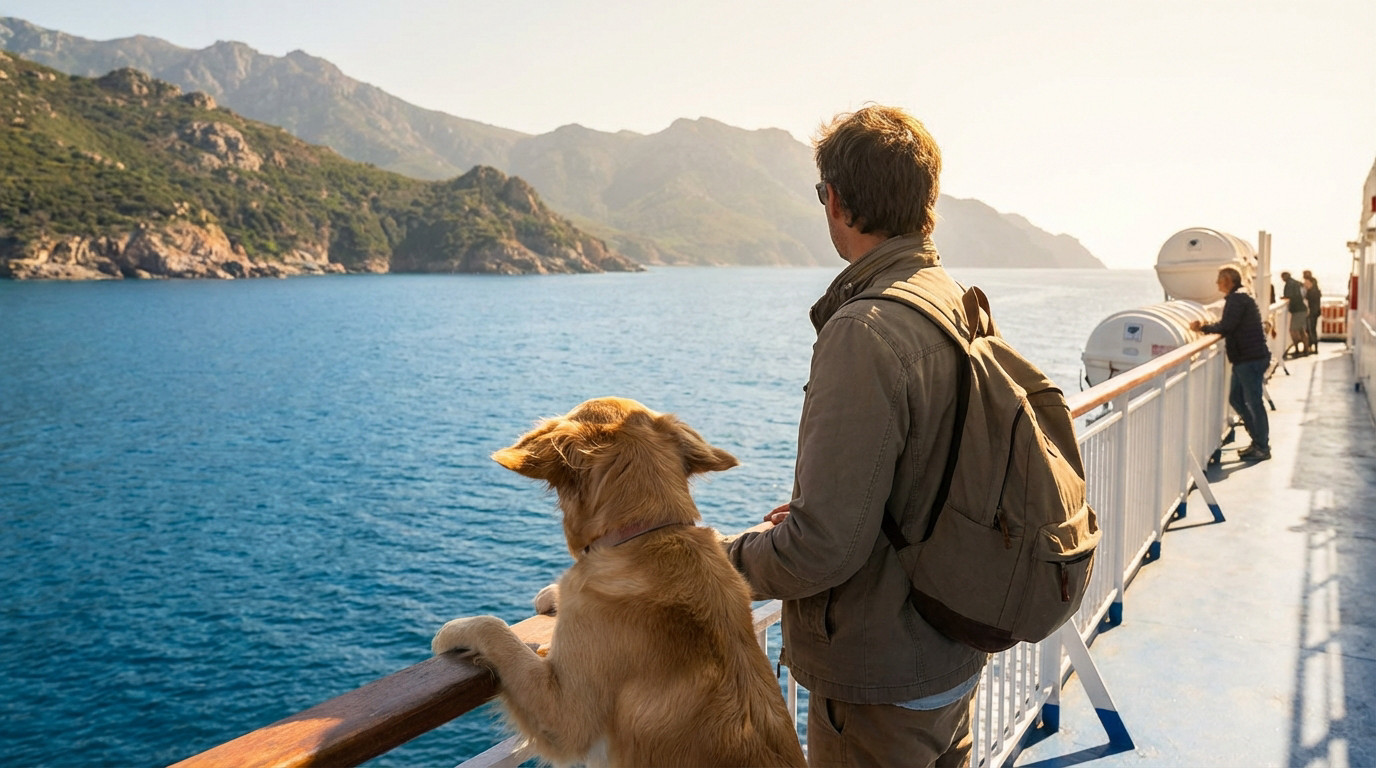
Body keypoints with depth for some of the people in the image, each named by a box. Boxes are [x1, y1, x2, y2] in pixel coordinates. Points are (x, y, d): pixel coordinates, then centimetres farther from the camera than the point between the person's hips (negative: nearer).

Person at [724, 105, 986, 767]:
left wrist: (737, 557, -9)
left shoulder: (864, 333, -27)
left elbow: (823, 548, -28)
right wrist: (805, 511, 11)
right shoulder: (961, 309, 1)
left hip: (878, 687, -8)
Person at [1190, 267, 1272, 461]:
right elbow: (1231, 326, 15)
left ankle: (1262, 448, 4)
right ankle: (1258, 440, 22)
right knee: (1236, 399, 15)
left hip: (1251, 359, -10)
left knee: (1254, 402, -4)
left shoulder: (1236, 299, -14)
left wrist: (1203, 327, -9)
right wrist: (1206, 327, 6)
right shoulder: (1238, 298, 18)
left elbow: (1226, 326, -22)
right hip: (1244, 359, 10)